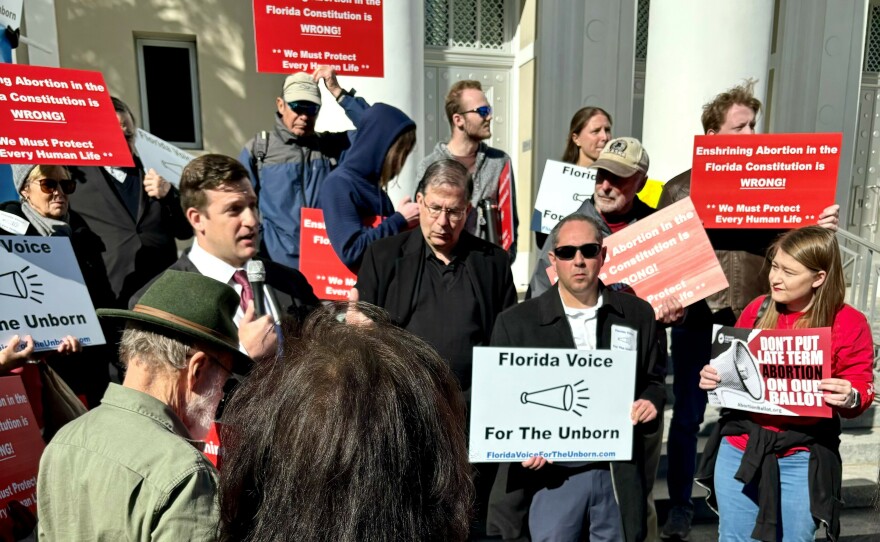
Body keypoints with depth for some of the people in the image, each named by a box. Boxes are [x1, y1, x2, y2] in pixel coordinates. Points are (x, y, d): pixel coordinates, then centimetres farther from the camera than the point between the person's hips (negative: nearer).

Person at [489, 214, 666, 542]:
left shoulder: (638, 314, 4)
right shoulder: (515, 322, -3)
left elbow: (655, 378, 14)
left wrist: (651, 402, -7)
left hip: (621, 473, 2)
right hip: (553, 472, -2)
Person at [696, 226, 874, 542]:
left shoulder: (849, 324, -7)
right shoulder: (758, 310, 1)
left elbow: (861, 389, -3)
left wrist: (850, 399, -25)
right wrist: (713, 377, -9)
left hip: (801, 459, -2)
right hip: (738, 447, 3)